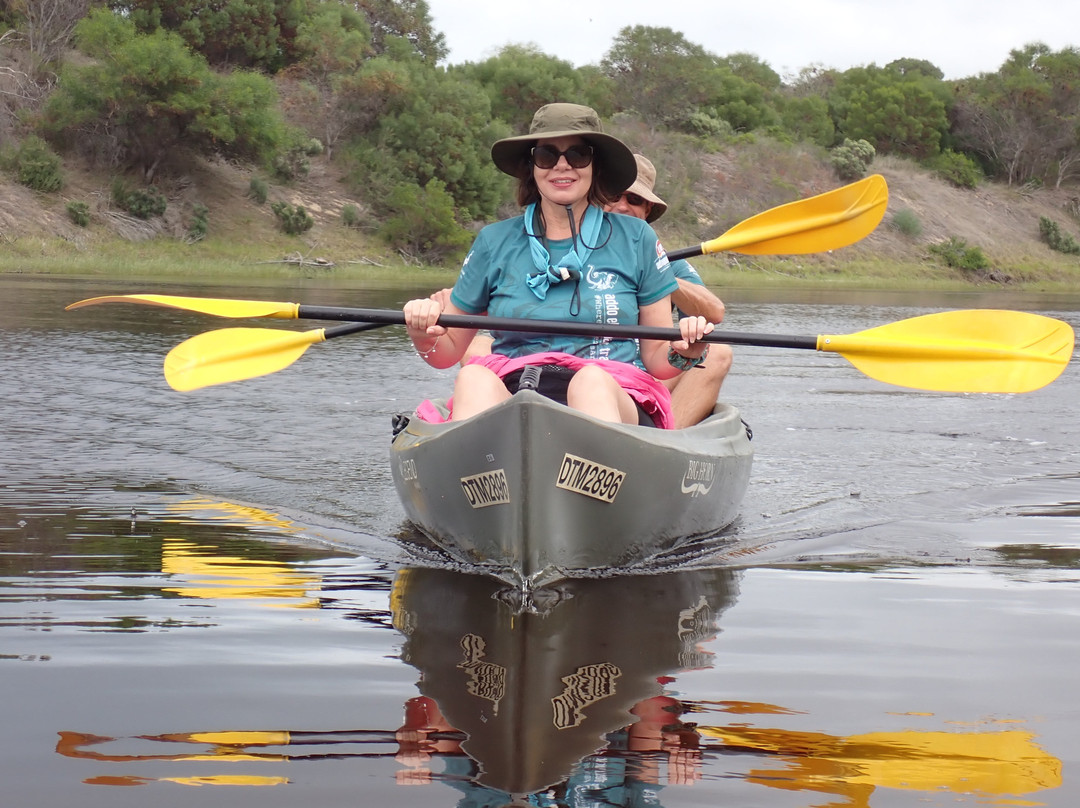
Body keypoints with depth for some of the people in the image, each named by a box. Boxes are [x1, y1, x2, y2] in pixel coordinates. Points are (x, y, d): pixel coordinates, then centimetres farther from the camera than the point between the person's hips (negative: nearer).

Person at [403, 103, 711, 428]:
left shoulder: (636, 239, 11)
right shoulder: (494, 243, 13)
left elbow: (656, 358, 13)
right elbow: (447, 352, 17)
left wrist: (683, 354, -10)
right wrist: (424, 336, -5)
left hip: (614, 404, -1)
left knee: (592, 381, -35)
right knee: (473, 378, -32)